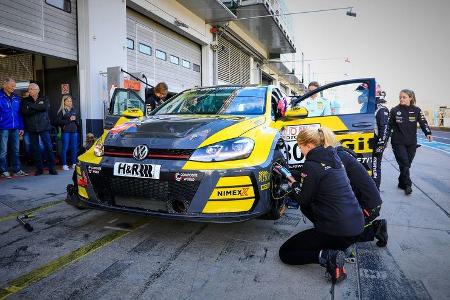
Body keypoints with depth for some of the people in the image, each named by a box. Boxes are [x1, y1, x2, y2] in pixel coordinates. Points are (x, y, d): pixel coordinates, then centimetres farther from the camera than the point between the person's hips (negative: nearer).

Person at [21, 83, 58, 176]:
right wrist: (39, 109, -13)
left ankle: (52, 168, 3)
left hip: (44, 127, -2)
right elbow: (25, 111, -6)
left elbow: (46, 107, -13)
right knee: (35, 148, 4)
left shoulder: (44, 99, 9)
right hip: (32, 128, 2)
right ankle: (39, 169, 13)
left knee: (49, 147, -5)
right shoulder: (25, 101, 11)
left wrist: (31, 106, -9)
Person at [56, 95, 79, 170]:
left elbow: (77, 119, 19)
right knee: (65, 148, -2)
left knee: (74, 147, 6)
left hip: (74, 131, 4)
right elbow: (59, 121, -7)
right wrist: (69, 120, -12)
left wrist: (75, 119, -3)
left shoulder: (74, 110, 13)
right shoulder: (61, 111, -1)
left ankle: (74, 163, 15)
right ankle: (64, 164, 5)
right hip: (66, 131, -4)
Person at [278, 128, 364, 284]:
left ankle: (328, 256, -13)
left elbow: (303, 199, -6)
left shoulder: (312, 164, -16)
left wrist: (293, 184, 11)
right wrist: (295, 180, 22)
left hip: (339, 232, -8)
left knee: (285, 253, 3)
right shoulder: (333, 157, 9)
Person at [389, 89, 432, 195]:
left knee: (407, 164, 8)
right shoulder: (395, 110, -2)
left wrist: (428, 133, -18)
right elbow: (389, 125, 2)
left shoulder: (416, 110, 2)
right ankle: (407, 185, -2)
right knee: (404, 163, -8)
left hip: (412, 143, 2)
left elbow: (423, 122, -3)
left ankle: (402, 183, 23)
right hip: (398, 143, -2)